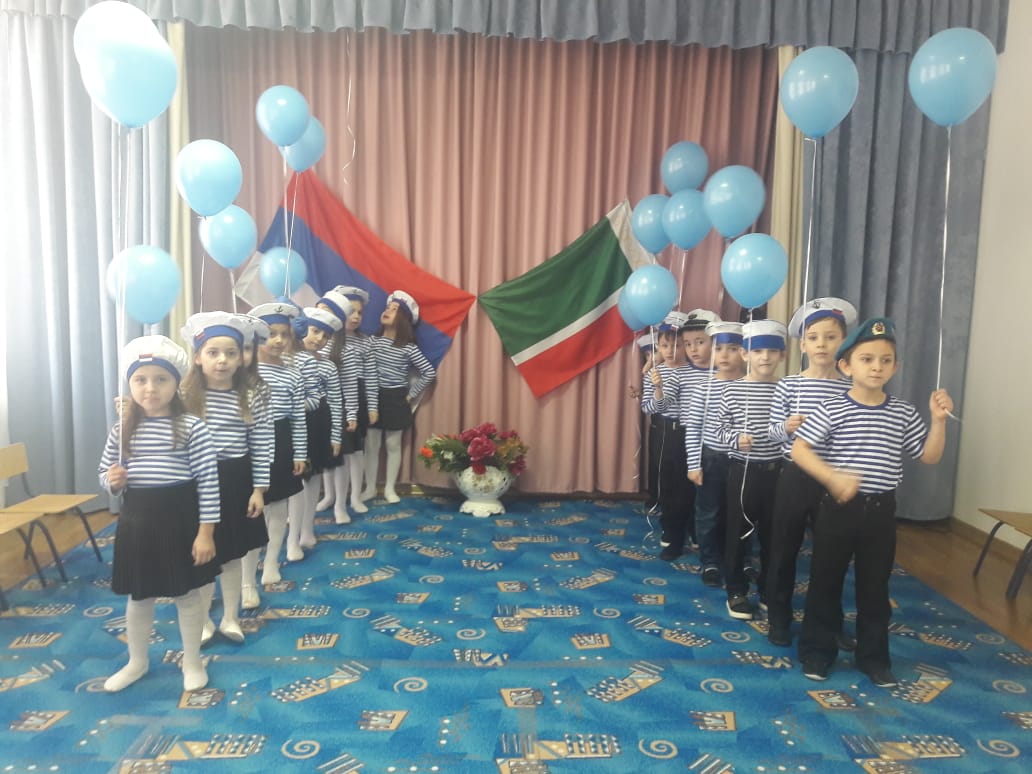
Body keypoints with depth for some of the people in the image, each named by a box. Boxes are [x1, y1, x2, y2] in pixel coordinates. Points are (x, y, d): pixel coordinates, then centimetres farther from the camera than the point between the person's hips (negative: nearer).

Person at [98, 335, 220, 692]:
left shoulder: (192, 427, -11)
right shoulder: (121, 430, 0)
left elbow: (208, 483, -11)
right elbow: (103, 472, 13)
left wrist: (206, 532, -12)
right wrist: (111, 481, -12)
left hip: (181, 520, -3)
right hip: (137, 522, 4)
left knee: (187, 595, 12)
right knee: (139, 597, 19)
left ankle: (192, 662, 32)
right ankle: (137, 661, 41)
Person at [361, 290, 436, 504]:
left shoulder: (408, 348, -7)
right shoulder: (372, 341, 0)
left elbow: (429, 373, -6)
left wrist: (411, 394, -4)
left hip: (396, 399, -2)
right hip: (373, 396, 2)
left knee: (393, 444, 7)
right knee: (371, 444, 7)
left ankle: (389, 488, 20)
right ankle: (370, 487, 20)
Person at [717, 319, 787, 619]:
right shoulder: (733, 390, -5)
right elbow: (721, 429, 0)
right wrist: (736, 439, -18)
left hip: (775, 471, 2)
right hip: (742, 469, -1)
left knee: (772, 532, 13)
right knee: (737, 530, 8)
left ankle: (769, 590, 31)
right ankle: (736, 591, 23)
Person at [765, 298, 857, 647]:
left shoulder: (850, 389, -1)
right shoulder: (788, 385, -4)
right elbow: (773, 431, -2)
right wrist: (788, 427, -22)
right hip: (794, 476, -1)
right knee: (784, 548, 8)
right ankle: (779, 619, 24)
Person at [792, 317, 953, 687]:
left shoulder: (904, 413, 2)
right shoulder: (832, 410, -10)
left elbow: (930, 455, 8)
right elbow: (798, 450, -15)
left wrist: (938, 420, -6)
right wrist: (833, 478, -27)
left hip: (881, 510, 3)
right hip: (839, 507, -3)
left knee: (875, 586, 14)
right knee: (825, 582, 8)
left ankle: (874, 656, 29)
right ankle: (817, 650, 23)